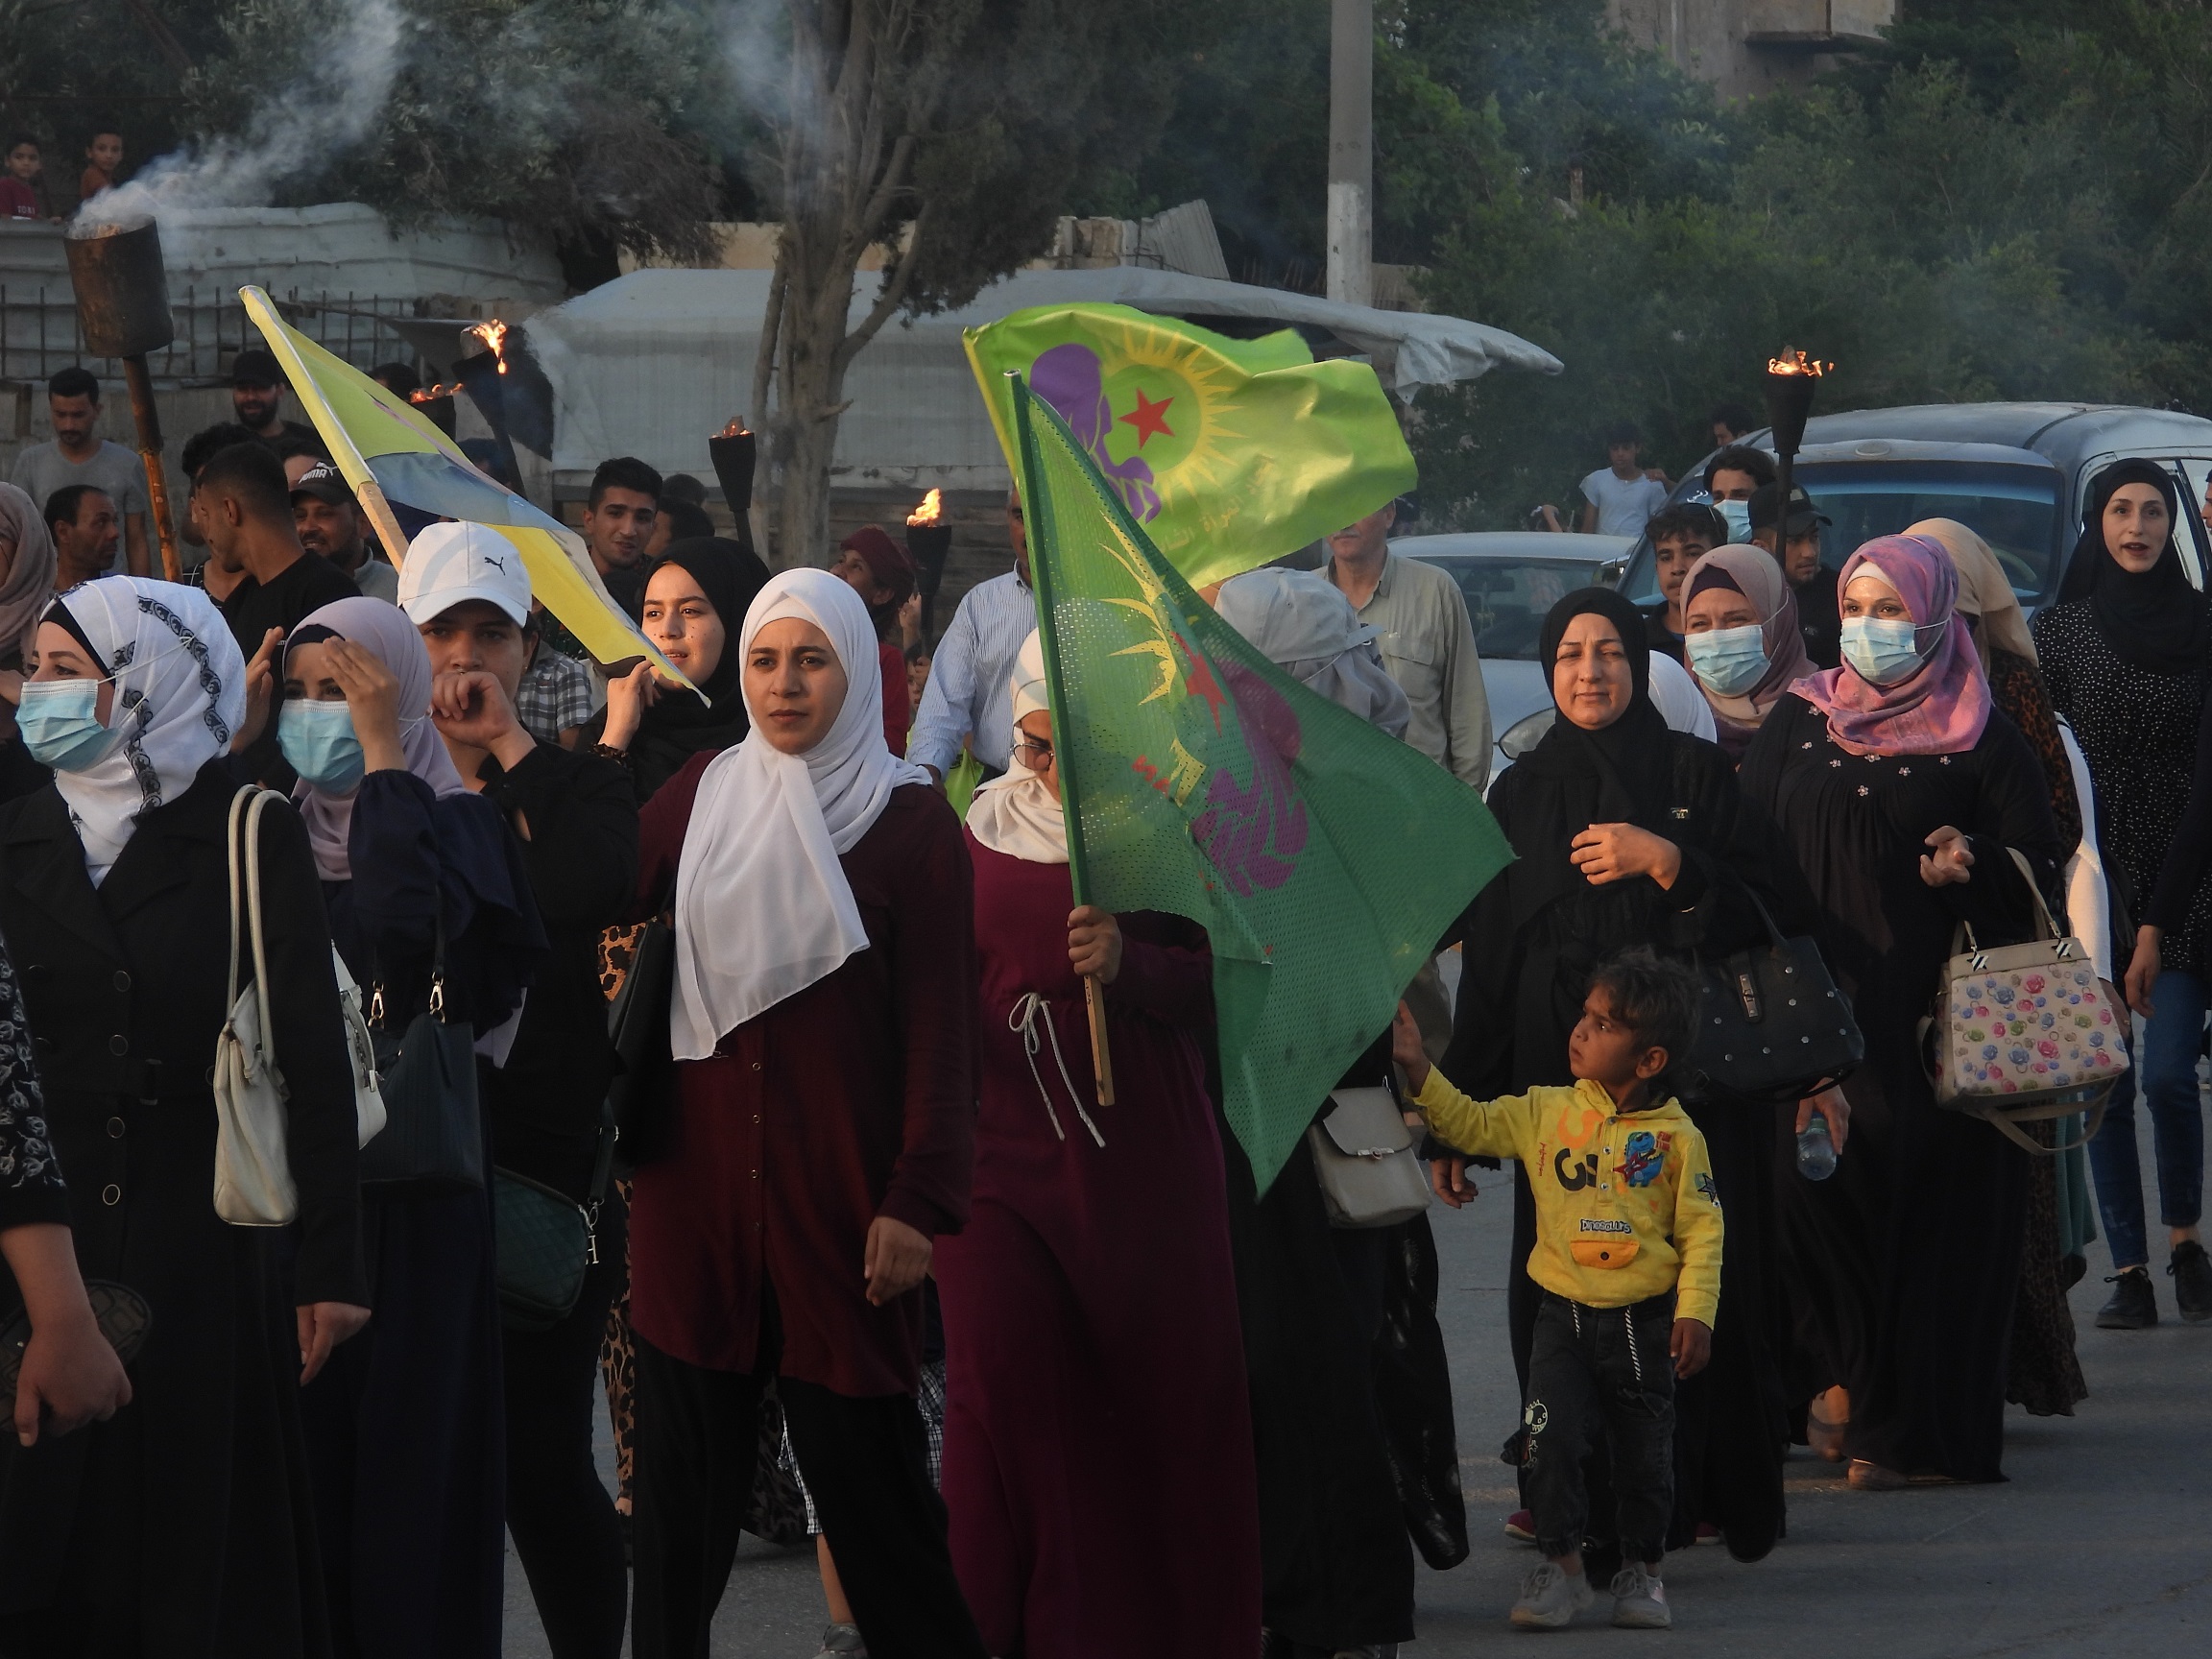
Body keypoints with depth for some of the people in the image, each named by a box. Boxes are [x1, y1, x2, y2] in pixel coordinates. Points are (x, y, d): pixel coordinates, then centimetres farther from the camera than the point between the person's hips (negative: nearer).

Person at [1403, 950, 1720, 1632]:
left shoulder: (1676, 1137, -5)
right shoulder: (1546, 1113, 3)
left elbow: (1702, 1229, -4)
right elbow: (1471, 1124, 6)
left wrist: (1696, 1311, -11)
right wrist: (1418, 1070, -5)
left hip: (1643, 1321, -2)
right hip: (1564, 1317, 2)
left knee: (1645, 1452, 7)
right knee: (1552, 1438, -9)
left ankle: (1642, 1569, 23)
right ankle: (1561, 1564, 5)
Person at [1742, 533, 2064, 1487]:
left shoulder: (1980, 740, 4)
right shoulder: (1796, 725, 13)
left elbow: (2038, 870, 3)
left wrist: (1973, 864, -17)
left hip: (1932, 1011, -3)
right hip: (1816, 1005, 3)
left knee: (1926, 1203, -7)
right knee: (1809, 1175, -12)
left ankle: (1906, 1425, 0)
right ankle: (1848, 1369, 6)